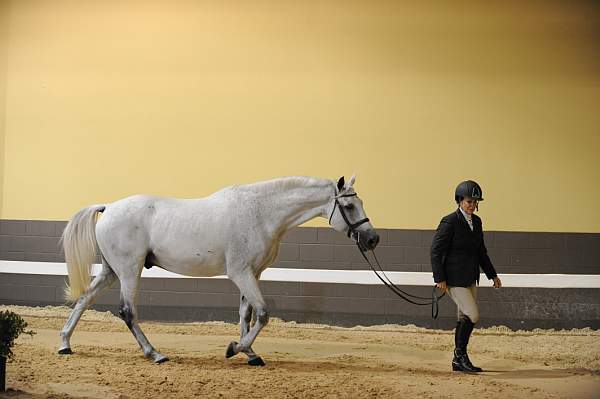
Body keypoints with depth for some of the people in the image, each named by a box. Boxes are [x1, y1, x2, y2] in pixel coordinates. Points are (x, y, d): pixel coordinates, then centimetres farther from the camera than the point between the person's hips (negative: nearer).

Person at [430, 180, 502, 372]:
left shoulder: (476, 221, 10)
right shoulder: (449, 222, -14)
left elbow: (481, 251, 20)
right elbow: (436, 251, -14)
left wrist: (493, 275, 20)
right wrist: (439, 279, -18)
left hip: (470, 277, 8)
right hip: (454, 279, -8)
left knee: (465, 318, 11)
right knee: (472, 315, -14)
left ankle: (458, 361, 18)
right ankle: (460, 353, 3)